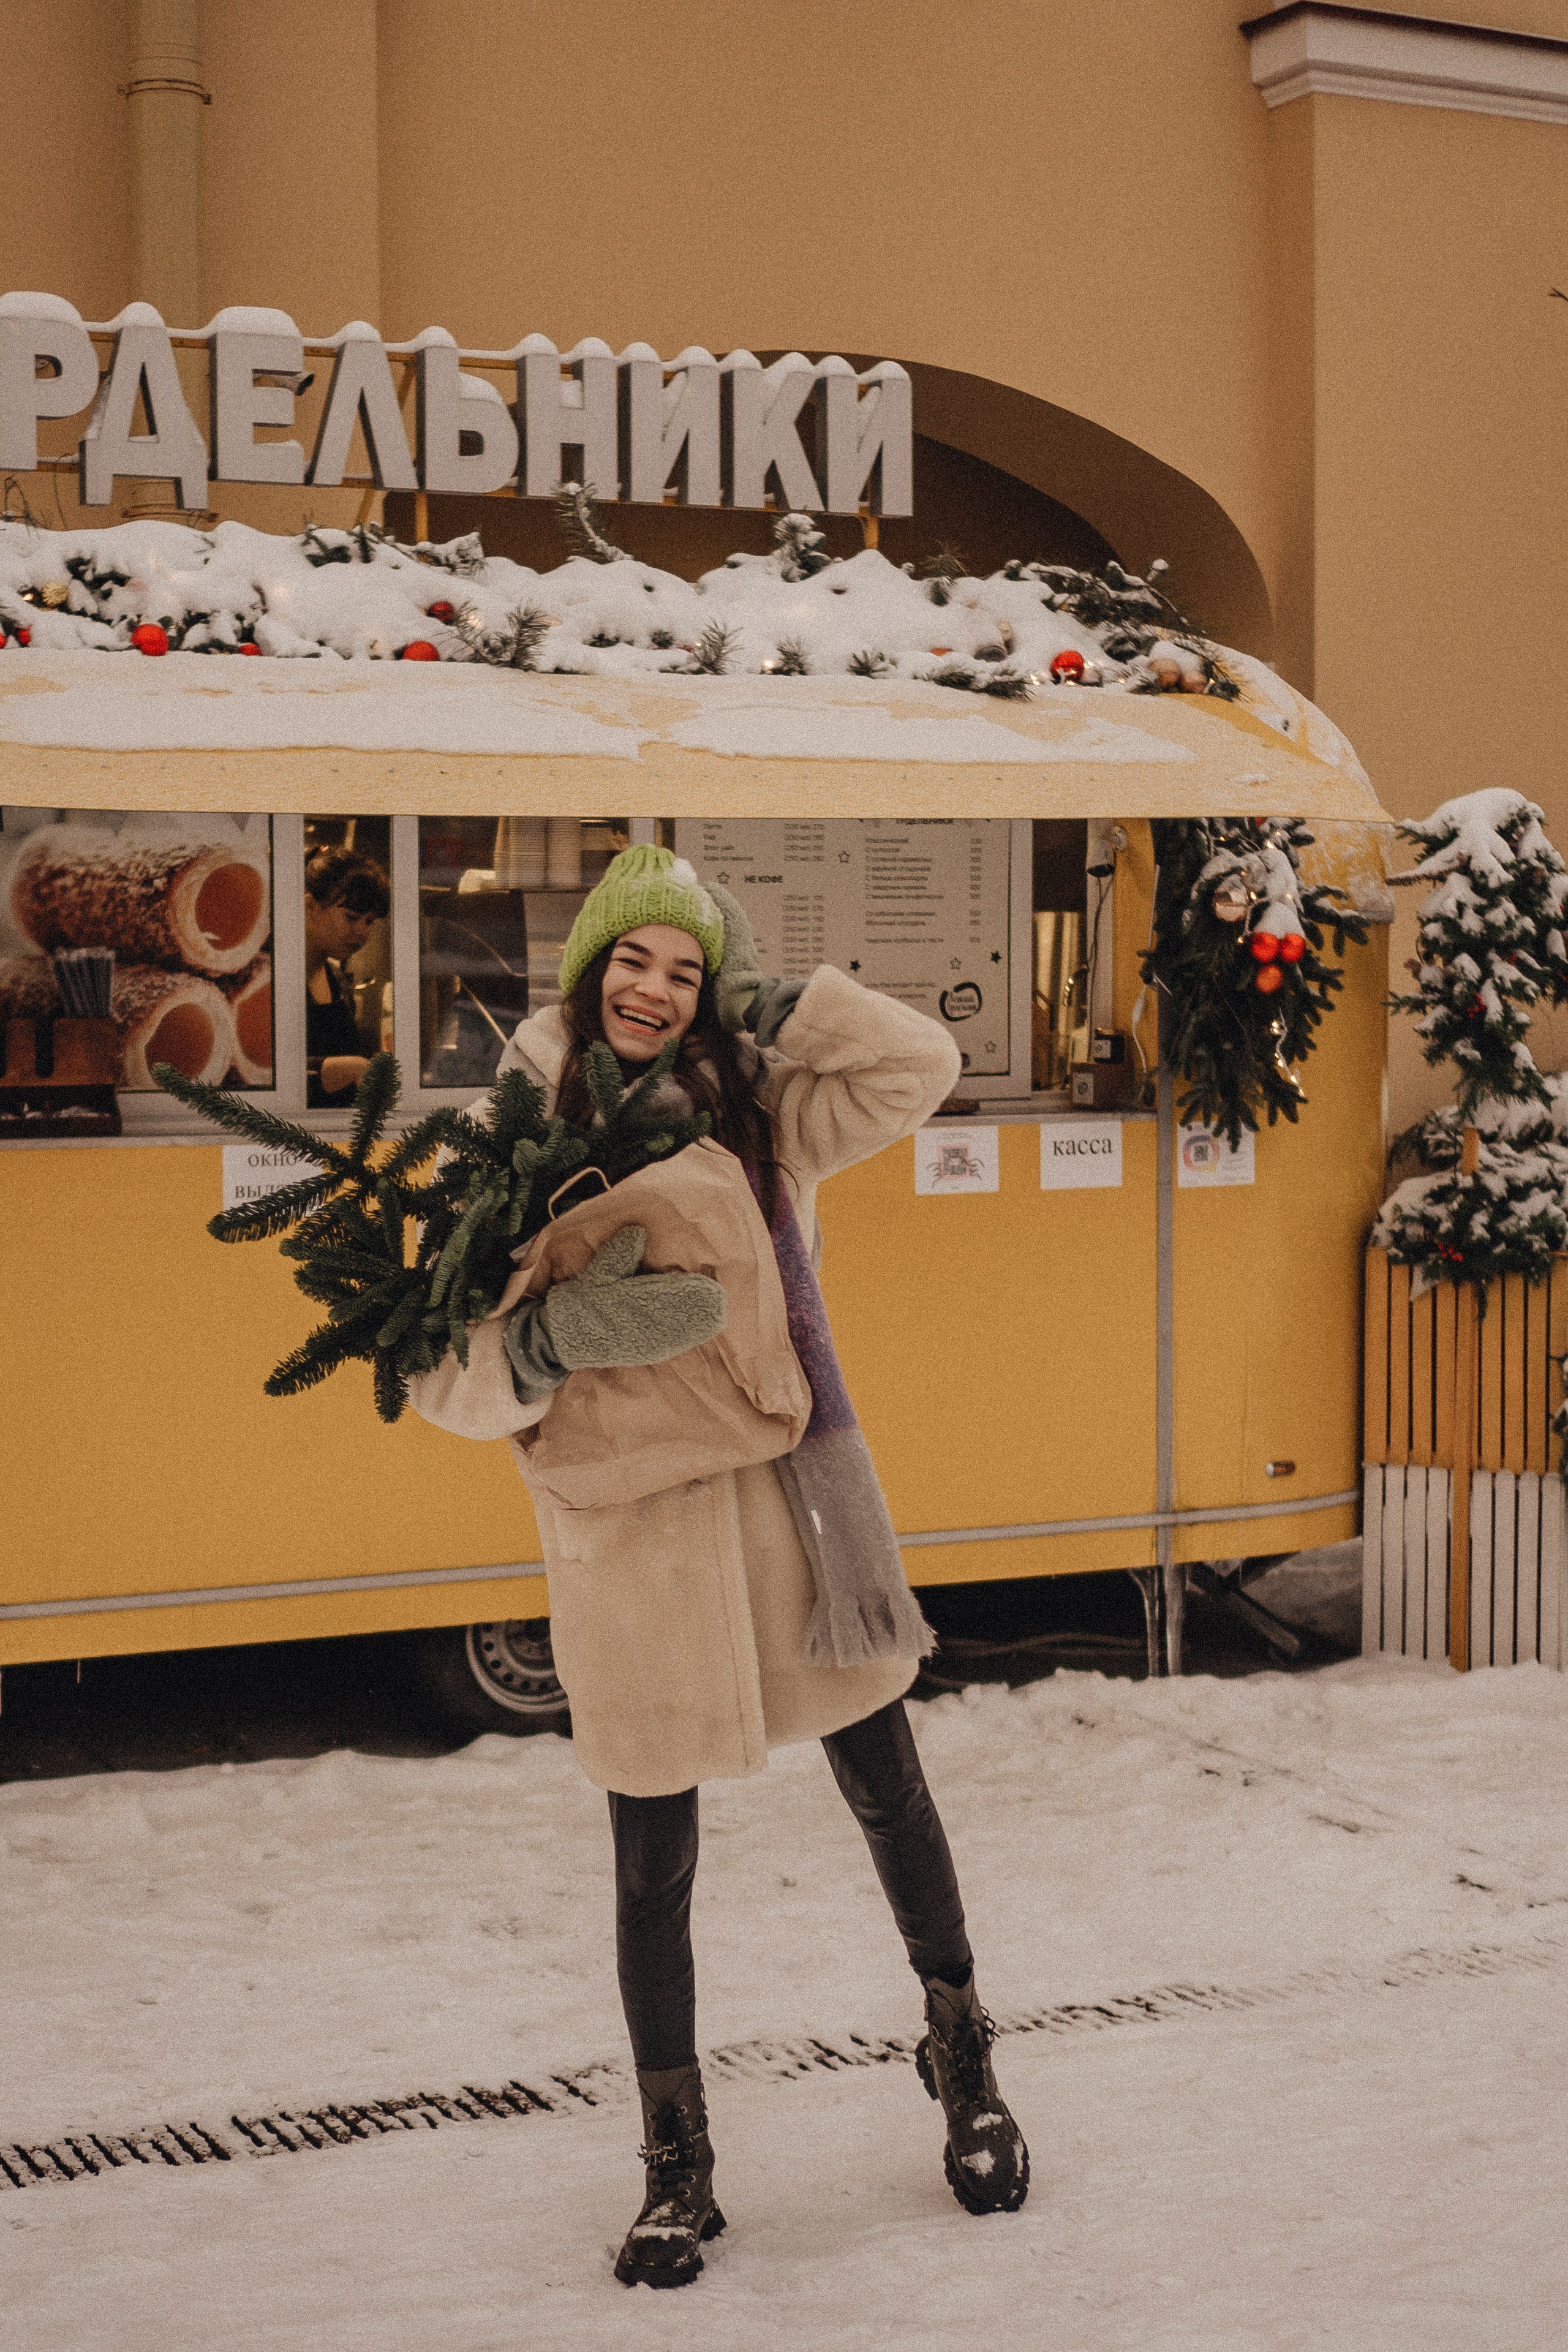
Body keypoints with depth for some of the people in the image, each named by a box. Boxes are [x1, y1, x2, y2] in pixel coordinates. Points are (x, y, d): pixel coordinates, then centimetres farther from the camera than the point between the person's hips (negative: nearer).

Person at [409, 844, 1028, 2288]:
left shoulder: (750, 1110, 2)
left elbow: (918, 1068, -3)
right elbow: (448, 1377, -6)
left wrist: (766, 1002, -5)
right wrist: (558, 1336, -25)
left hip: (789, 1494, 2)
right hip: (627, 1525, -2)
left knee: (889, 1795, 14)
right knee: (655, 1866, 7)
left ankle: (963, 2054, 39)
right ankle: (678, 2168, 25)